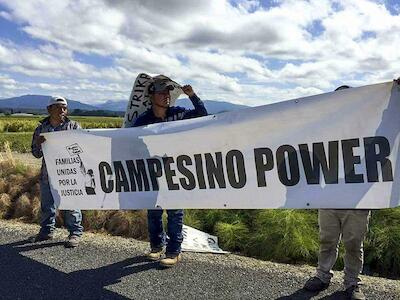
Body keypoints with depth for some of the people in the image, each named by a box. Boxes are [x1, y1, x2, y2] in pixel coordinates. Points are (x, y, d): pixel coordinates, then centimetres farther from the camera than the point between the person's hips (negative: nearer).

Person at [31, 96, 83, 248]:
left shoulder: (74, 126, 2)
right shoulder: (41, 129, 8)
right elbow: (36, 154, 10)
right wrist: (38, 143, -11)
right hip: (47, 173, 4)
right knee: (46, 204, 14)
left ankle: (75, 232, 8)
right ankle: (46, 231, 30)